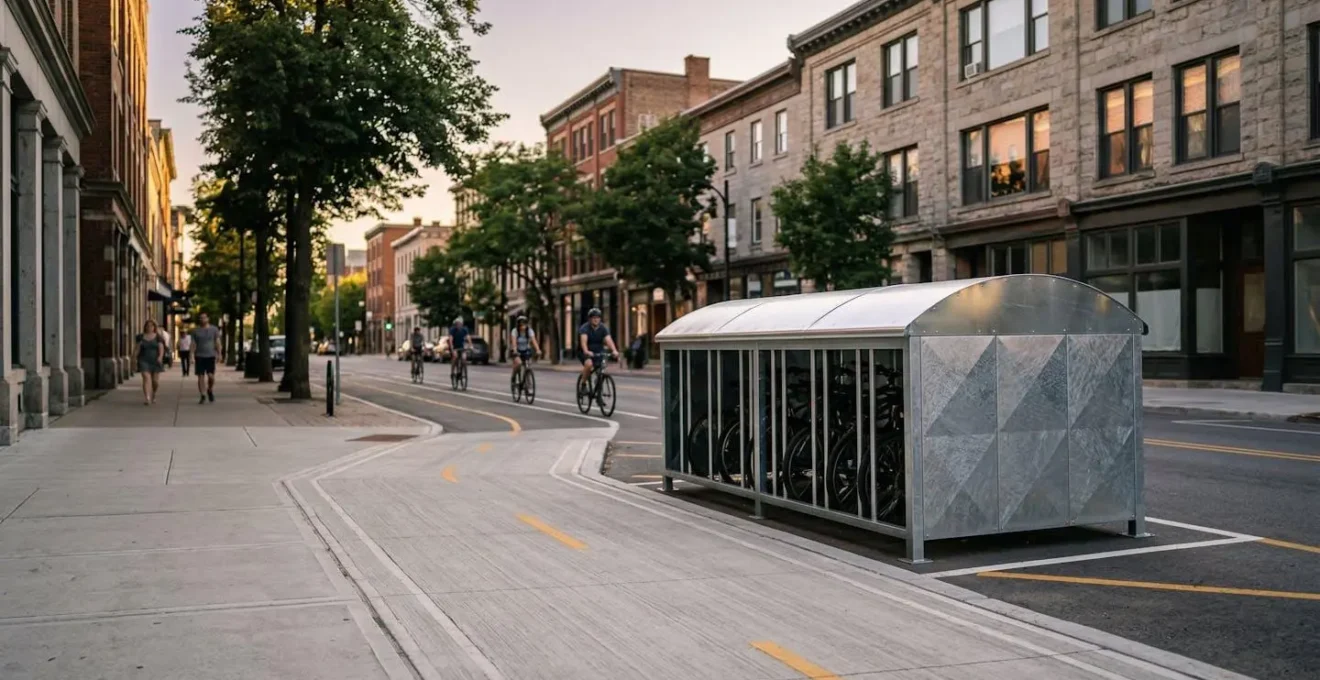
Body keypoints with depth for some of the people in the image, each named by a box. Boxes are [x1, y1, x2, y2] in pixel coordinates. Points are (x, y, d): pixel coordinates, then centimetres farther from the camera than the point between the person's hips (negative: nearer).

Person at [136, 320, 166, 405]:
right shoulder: (141, 337, 7)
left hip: (155, 361, 0)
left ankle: (153, 394, 34)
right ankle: (147, 398, -26)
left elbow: (161, 348, -6)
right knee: (146, 378, -16)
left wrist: (160, 357, -22)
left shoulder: (158, 337, 2)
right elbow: (138, 349, 9)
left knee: (155, 380, 4)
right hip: (144, 361, 0)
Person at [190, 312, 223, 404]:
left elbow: (217, 342, 3)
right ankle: (202, 396, 5)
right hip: (199, 356, 1)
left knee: (211, 375, -9)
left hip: (211, 356, -1)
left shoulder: (214, 329, 5)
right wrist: (192, 356, -4)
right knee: (201, 377, 0)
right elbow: (193, 344, 5)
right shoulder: (195, 331, 7)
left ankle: (210, 390, 18)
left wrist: (220, 354, -5)